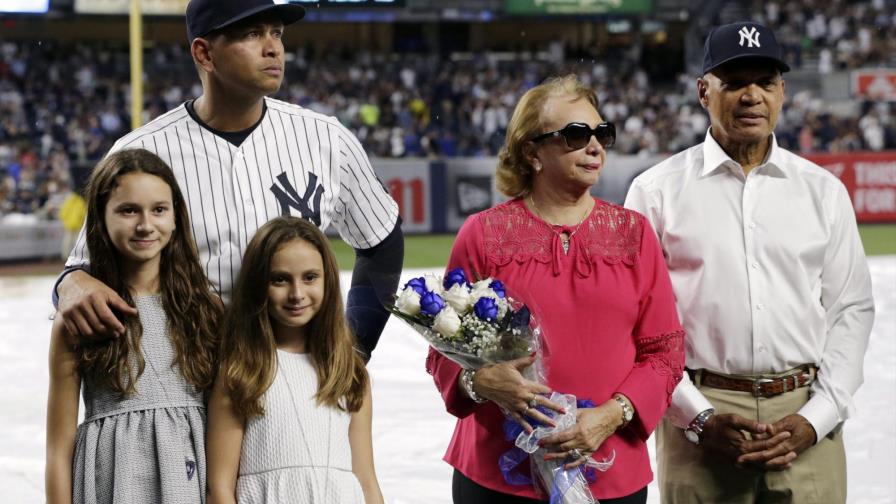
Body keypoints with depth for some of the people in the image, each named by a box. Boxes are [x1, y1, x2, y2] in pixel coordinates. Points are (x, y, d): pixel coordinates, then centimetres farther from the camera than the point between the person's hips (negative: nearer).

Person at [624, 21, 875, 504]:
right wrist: (698, 417, -9)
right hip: (699, 414, -2)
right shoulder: (657, 191, 1)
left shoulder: (824, 191, 8)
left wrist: (816, 417, -4)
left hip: (806, 420, 2)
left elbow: (851, 310, 7)